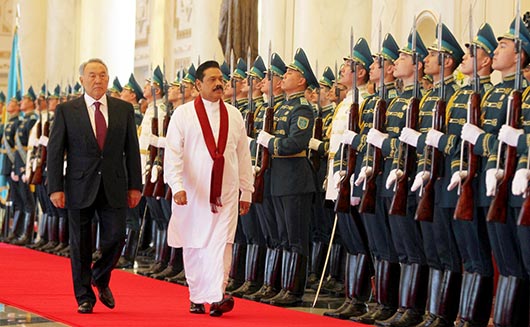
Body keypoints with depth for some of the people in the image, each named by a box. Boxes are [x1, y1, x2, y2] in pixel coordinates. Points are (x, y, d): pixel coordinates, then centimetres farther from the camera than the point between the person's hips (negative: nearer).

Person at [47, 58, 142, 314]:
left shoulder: (124, 109, 7)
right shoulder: (66, 110, 0)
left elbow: (132, 149, 9)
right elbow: (54, 151, -1)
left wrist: (135, 185, 4)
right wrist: (55, 188, -7)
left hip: (114, 188, 1)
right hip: (80, 187, -1)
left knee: (115, 238, -3)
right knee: (80, 245, 4)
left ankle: (101, 279, 26)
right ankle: (85, 297, 16)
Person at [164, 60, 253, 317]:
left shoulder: (234, 115, 9)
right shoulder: (183, 114, 0)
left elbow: (243, 155, 13)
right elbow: (173, 153, -7)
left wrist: (246, 191, 12)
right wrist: (177, 186, -18)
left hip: (225, 191, 1)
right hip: (192, 192, -1)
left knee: (221, 243, -12)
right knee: (194, 245, 8)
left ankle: (217, 297, -20)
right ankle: (197, 297, 21)